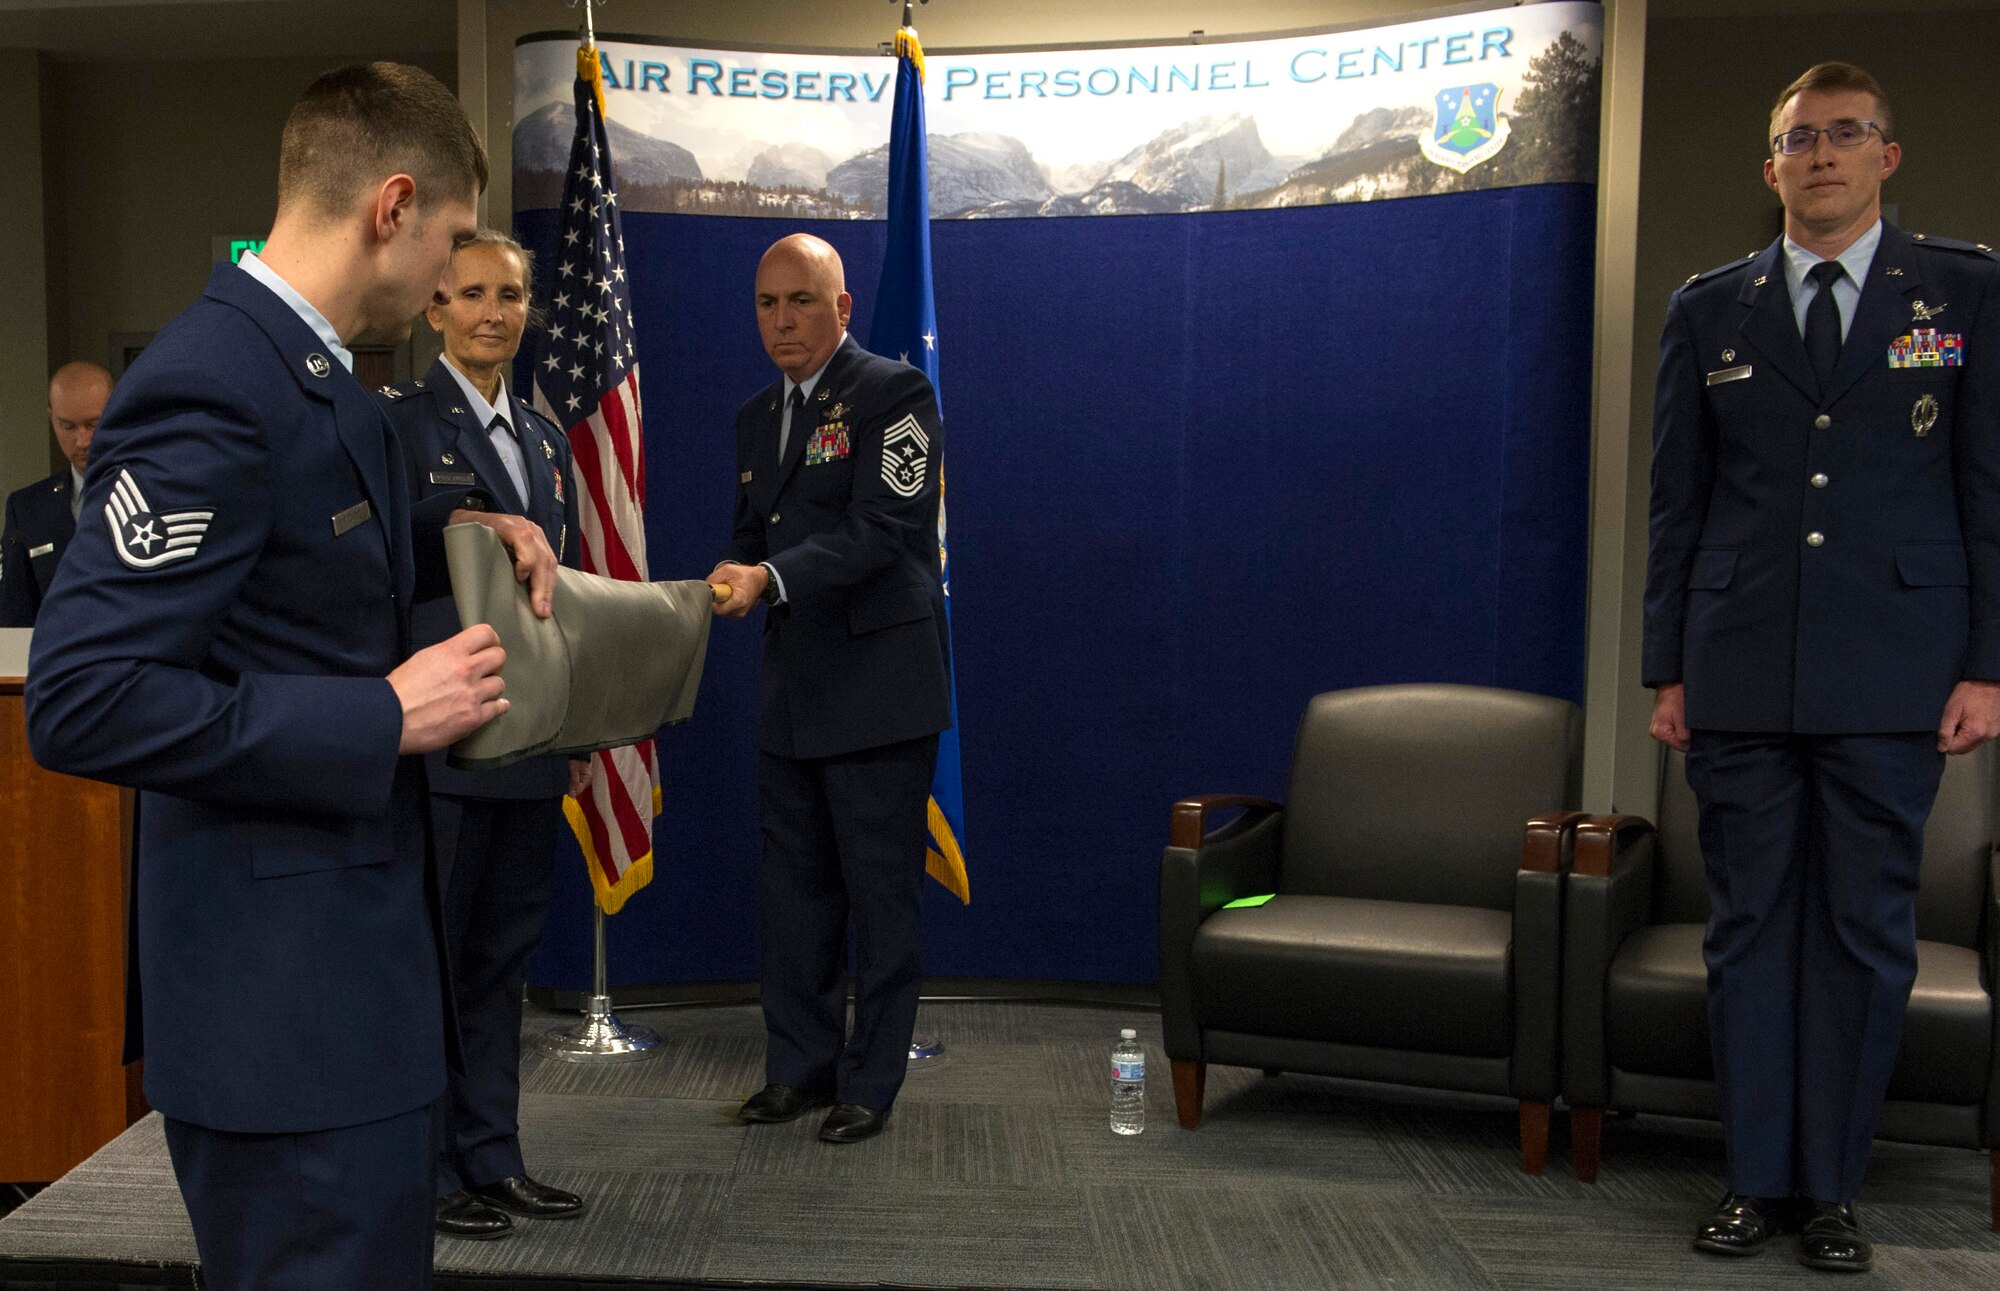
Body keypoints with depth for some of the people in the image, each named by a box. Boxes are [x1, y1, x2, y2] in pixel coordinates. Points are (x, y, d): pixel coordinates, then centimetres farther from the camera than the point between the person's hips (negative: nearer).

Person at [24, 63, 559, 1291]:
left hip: (364, 958, 10)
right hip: (284, 992, -10)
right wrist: (387, 716, -22)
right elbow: (84, 700, -25)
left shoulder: (308, 371, 10)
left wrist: (460, 524, 10)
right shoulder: (208, 389, -20)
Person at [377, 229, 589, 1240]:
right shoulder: (394, 420, -6)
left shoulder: (544, 438, 16)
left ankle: (494, 1159, 25)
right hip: (438, 737, -7)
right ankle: (428, 1172, 14)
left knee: (503, 956, 14)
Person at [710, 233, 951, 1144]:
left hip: (878, 685, -7)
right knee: (794, 890, 14)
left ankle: (870, 1084, 13)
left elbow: (882, 528, -19)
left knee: (881, 895, 2)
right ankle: (800, 1068, 27)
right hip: (790, 693, 8)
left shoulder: (894, 394, -8)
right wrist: (720, 584, -2)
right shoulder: (757, 416, 16)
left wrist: (770, 579, -30)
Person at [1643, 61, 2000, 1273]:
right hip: (1740, 673, 2)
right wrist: (1666, 668, 5)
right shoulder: (1709, 309, 10)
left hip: (1892, 674, -1)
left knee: (1866, 933, 5)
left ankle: (1831, 1184, 17)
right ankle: (1758, 1178, 18)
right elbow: (1677, 502, 10)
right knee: (1749, 928, 7)